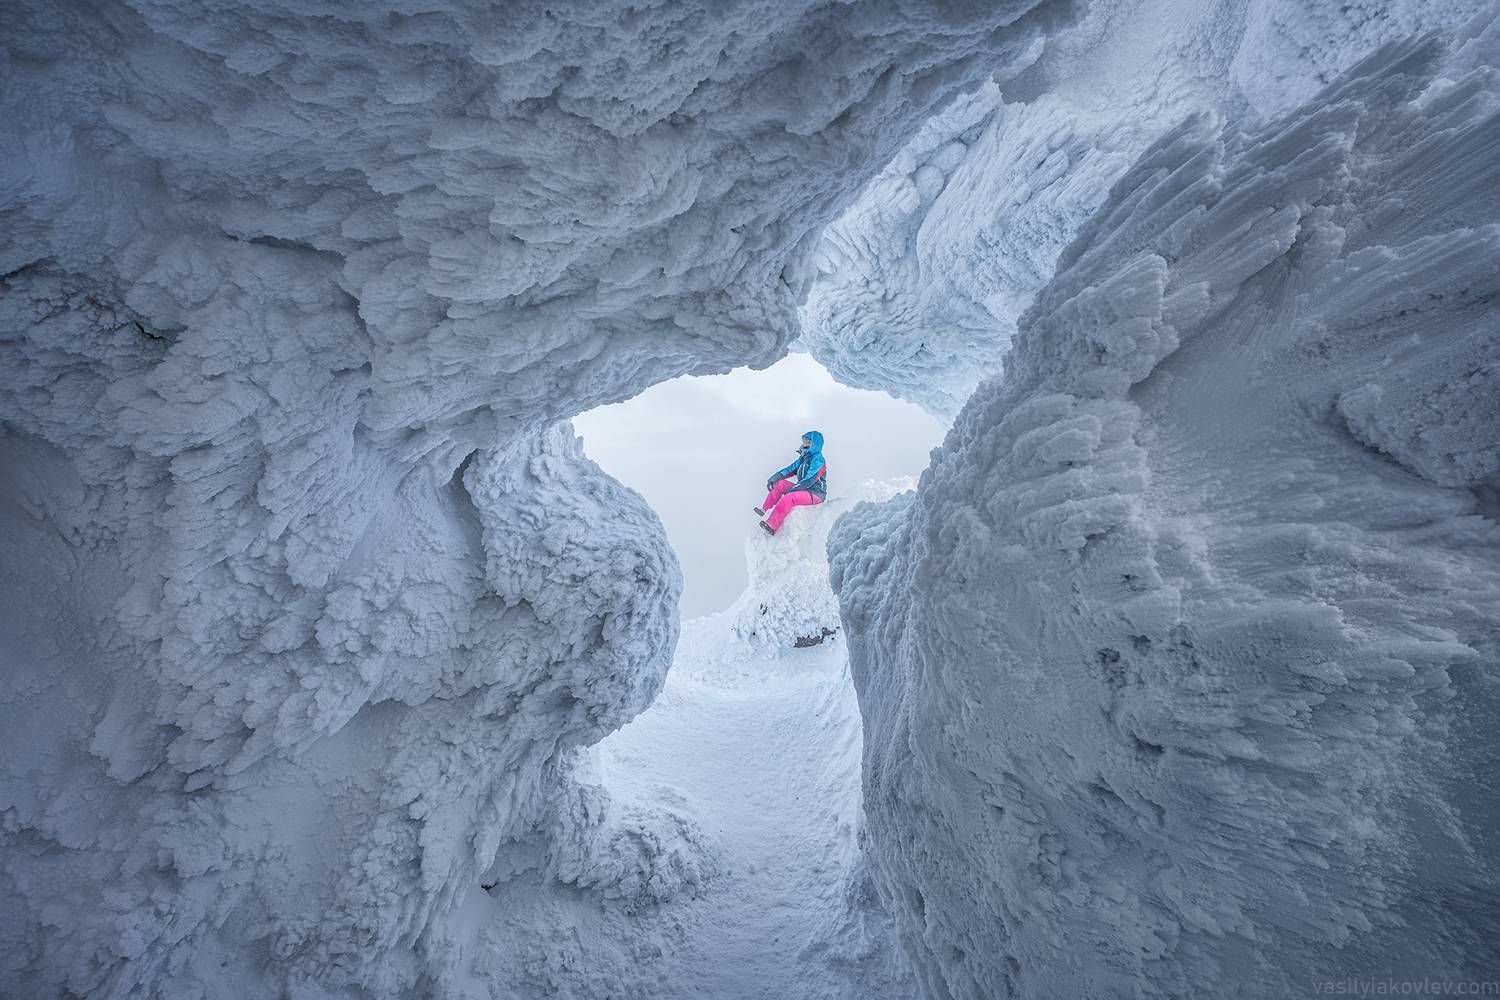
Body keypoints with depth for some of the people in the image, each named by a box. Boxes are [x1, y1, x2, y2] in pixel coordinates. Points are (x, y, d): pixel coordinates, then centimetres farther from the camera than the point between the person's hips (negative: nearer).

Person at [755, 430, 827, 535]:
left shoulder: (817, 459, -14)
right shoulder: (803, 458, 15)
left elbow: (810, 480, -23)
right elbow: (791, 469, 11)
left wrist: (792, 489, -23)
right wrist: (774, 478, -1)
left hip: (816, 493, -9)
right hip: (805, 489, 9)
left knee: (788, 498, -32)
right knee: (780, 483, 1)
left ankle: (771, 525, -40)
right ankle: (765, 509, -5)